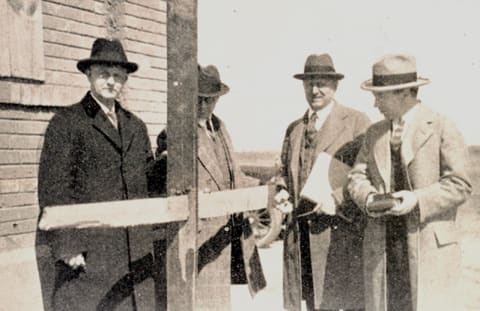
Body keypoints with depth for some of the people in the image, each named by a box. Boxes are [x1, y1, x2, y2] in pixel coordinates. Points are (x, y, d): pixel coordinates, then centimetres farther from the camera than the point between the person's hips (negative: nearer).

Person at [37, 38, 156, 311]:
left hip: (136, 252, 5)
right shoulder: (66, 123, -1)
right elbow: (53, 188, -6)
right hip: (87, 251, -5)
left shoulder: (136, 126, 15)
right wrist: (67, 247, -12)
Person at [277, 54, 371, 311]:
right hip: (300, 232, 5)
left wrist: (337, 200, -17)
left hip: (342, 231, -4)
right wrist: (283, 193, 3)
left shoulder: (357, 122, 1)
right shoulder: (294, 128, 18)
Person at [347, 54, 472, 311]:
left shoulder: (442, 128, -2)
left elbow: (459, 184, -7)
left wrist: (418, 199, -20)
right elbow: (358, 176, 10)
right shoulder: (375, 133, 13)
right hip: (381, 247, 5)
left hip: (428, 245, -4)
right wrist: (369, 198, -11)